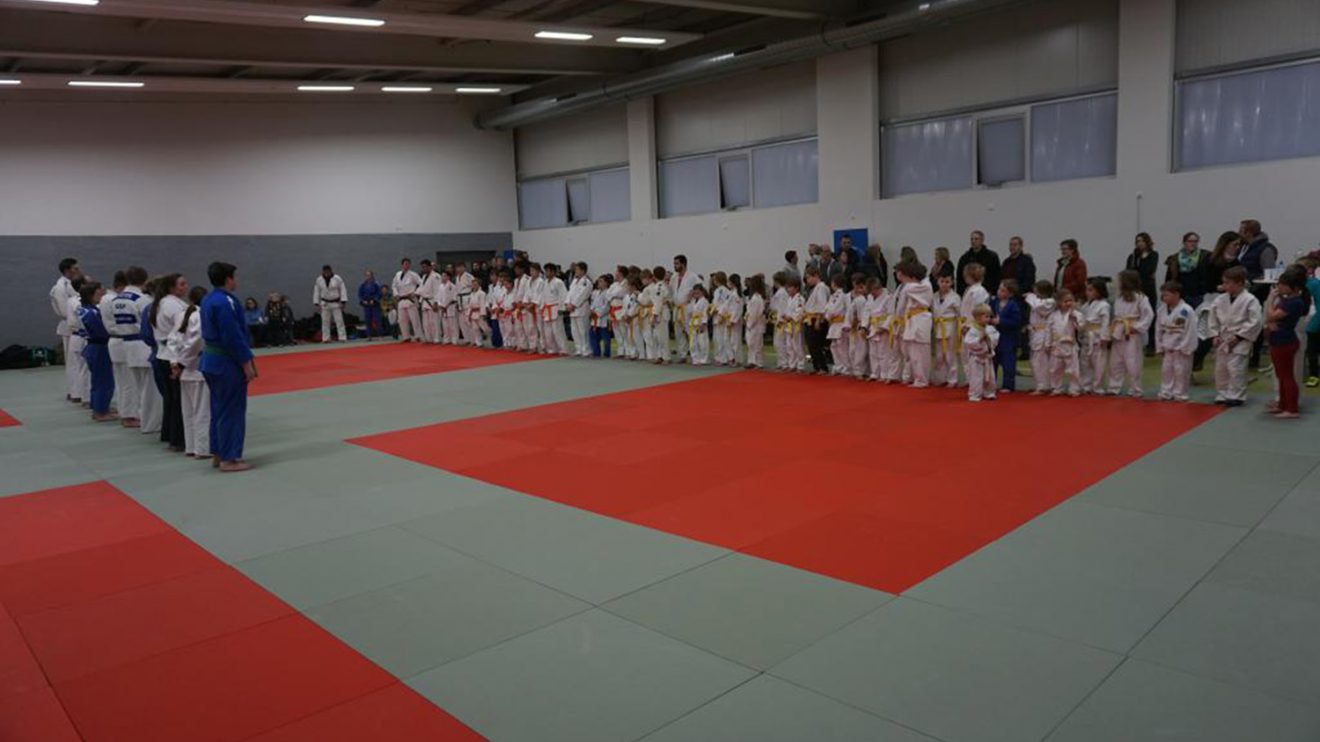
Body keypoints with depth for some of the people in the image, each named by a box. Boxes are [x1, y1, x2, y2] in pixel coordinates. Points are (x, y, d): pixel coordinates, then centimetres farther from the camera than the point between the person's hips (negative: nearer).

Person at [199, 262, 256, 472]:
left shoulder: (208, 300, 11)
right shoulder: (225, 302, -20)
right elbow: (233, 337, -22)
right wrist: (247, 363, -17)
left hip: (211, 360, 10)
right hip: (227, 363, -10)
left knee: (219, 408, 17)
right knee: (232, 411, -3)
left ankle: (217, 454, 25)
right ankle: (229, 459, 2)